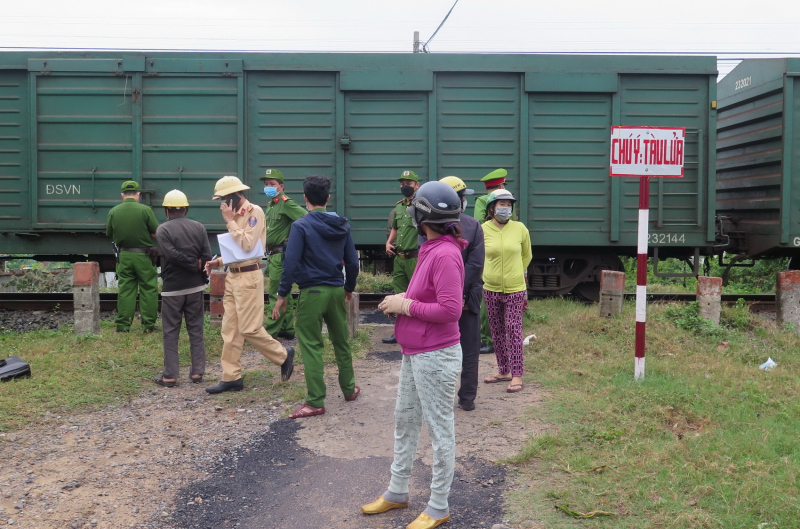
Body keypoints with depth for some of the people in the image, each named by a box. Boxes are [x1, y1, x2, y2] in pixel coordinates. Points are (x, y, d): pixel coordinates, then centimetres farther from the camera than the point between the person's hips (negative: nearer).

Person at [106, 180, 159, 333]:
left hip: (124, 256, 3)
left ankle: (122, 325, 13)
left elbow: (110, 234, 7)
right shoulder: (145, 210, -11)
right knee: (148, 289, 6)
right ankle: (148, 324, 8)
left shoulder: (113, 211, -2)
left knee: (125, 290, 10)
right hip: (143, 256, -3)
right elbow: (157, 233, -8)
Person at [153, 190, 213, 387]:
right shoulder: (199, 227, 2)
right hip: (195, 287, 3)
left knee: (171, 333, 4)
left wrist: (193, 264, -6)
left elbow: (173, 255, -18)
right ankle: (197, 373, 11)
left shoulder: (163, 229, -8)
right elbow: (207, 256, -5)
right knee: (196, 330, 10)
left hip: (172, 288, -3)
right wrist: (198, 268, 6)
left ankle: (170, 376, 5)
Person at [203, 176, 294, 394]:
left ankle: (284, 355, 16)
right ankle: (231, 378, 15)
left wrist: (230, 220, -17)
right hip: (232, 276, 9)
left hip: (248, 277, -9)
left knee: (249, 329, -5)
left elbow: (247, 246, -22)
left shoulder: (254, 212, -13)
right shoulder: (235, 215, 12)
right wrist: (219, 261, 7)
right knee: (230, 330, 8)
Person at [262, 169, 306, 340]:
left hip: (281, 255, -10)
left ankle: (270, 332, -3)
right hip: (274, 255, 10)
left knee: (277, 294, -6)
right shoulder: (270, 205, 16)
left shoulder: (285, 203, -13)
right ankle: (287, 329, 23)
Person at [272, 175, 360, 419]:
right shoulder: (342, 225, 6)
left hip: (312, 293, -5)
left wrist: (282, 294, -7)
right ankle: (349, 389, 31)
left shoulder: (301, 226, -10)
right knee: (341, 342, 18)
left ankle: (316, 402, 1)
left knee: (311, 346, 0)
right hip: (337, 291, 5)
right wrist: (349, 288, 22)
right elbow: (352, 262, 9)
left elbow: (291, 263, -14)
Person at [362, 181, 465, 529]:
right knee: (405, 422, 20)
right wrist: (402, 299, 2)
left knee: (439, 429, 4)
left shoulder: (445, 255, -22)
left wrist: (406, 306, -17)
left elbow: (450, 309, -27)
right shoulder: (430, 250, 8)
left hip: (435, 356, -10)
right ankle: (397, 492, 37)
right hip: (414, 354, 11)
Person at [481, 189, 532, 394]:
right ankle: (503, 371, 26)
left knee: (514, 331, -2)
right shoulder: (483, 230, -6)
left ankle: (517, 376, 6)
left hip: (515, 290, -2)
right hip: (491, 289, 2)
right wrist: (489, 273, 10)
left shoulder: (520, 229, -6)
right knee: (497, 332, 11)